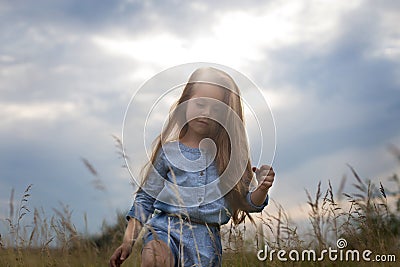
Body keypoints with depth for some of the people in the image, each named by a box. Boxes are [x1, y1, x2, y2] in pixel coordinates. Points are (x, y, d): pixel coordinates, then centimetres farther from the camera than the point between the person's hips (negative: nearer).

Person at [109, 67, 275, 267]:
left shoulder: (228, 153, 8)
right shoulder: (169, 150, 3)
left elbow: (247, 203, 10)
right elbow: (145, 198, 9)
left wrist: (261, 189, -12)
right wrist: (128, 241, 2)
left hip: (207, 242, 2)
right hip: (167, 229, -2)